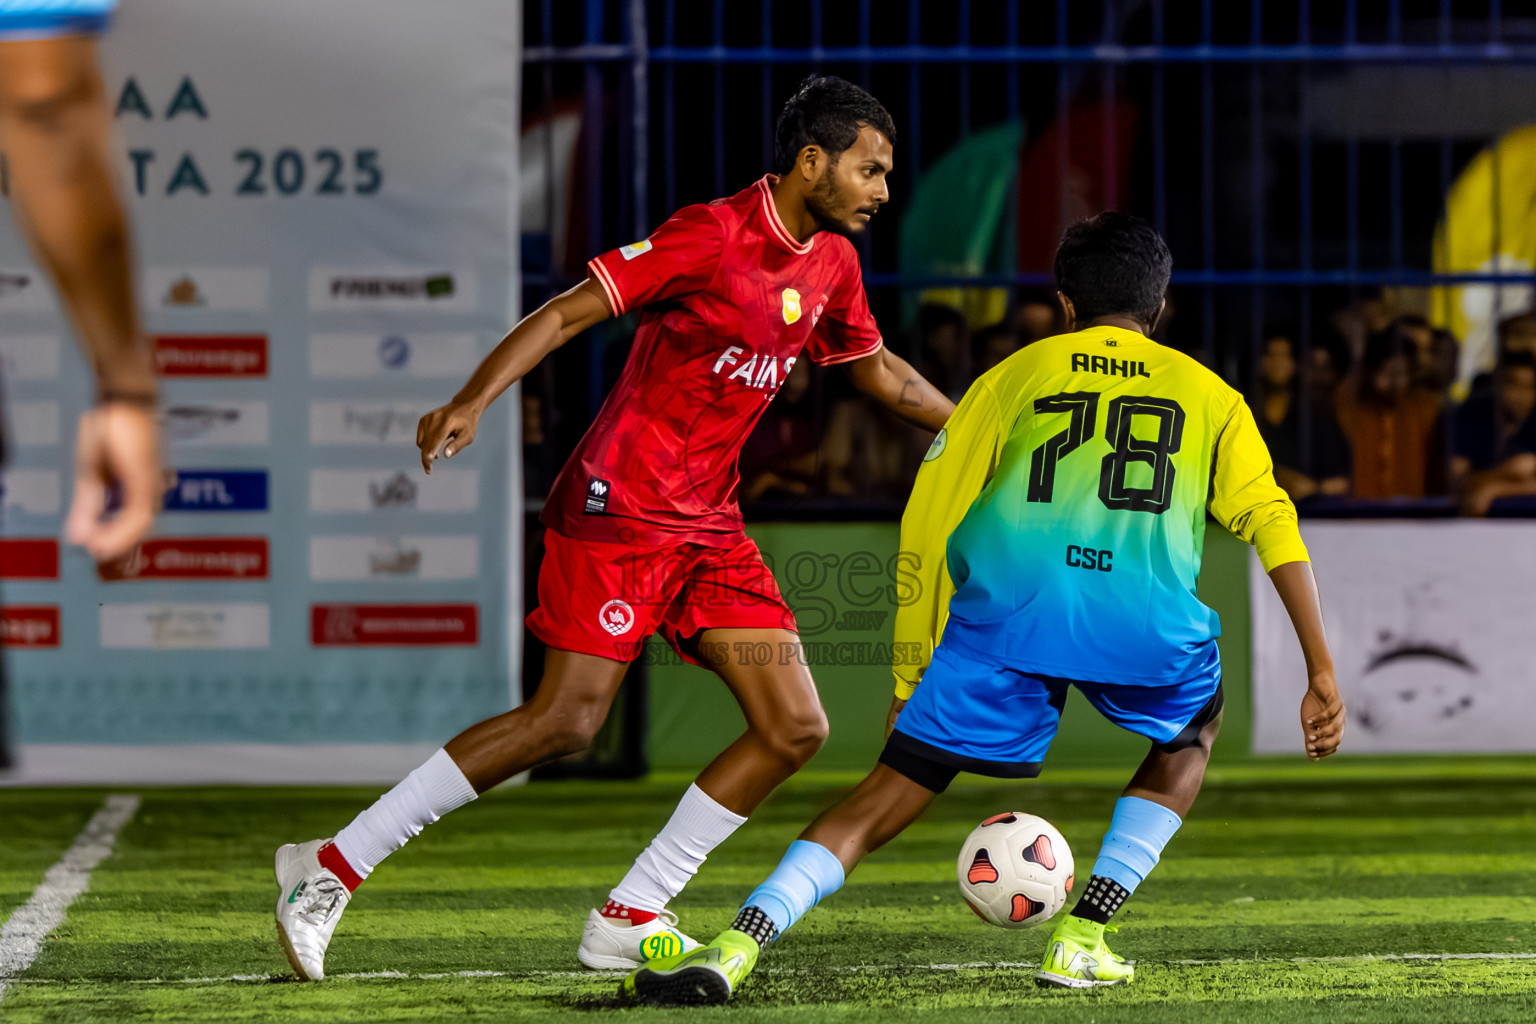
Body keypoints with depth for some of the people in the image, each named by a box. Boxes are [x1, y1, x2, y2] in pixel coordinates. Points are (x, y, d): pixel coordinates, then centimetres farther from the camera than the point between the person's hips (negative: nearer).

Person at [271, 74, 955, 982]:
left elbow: (880, 372, 29)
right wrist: (473, 403, -28)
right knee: (567, 719, -17)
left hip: (710, 525, 8)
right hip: (621, 506, -8)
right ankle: (335, 866, -7)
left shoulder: (833, 264, 11)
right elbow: (566, 315, -16)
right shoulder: (712, 235, -14)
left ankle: (628, 920, 3)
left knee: (795, 728, -3)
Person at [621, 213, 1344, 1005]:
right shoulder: (1208, 392, 25)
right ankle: (1082, 940, 19)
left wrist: (912, 675, 21)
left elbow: (926, 522, 17)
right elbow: (1273, 523, 13)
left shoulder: (1016, 376, 24)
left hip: (1006, 611, 0)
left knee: (888, 796, 4)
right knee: (1192, 732, 33)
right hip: (1147, 621, 0)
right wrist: (1322, 676, 11)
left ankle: (737, 946, -17)